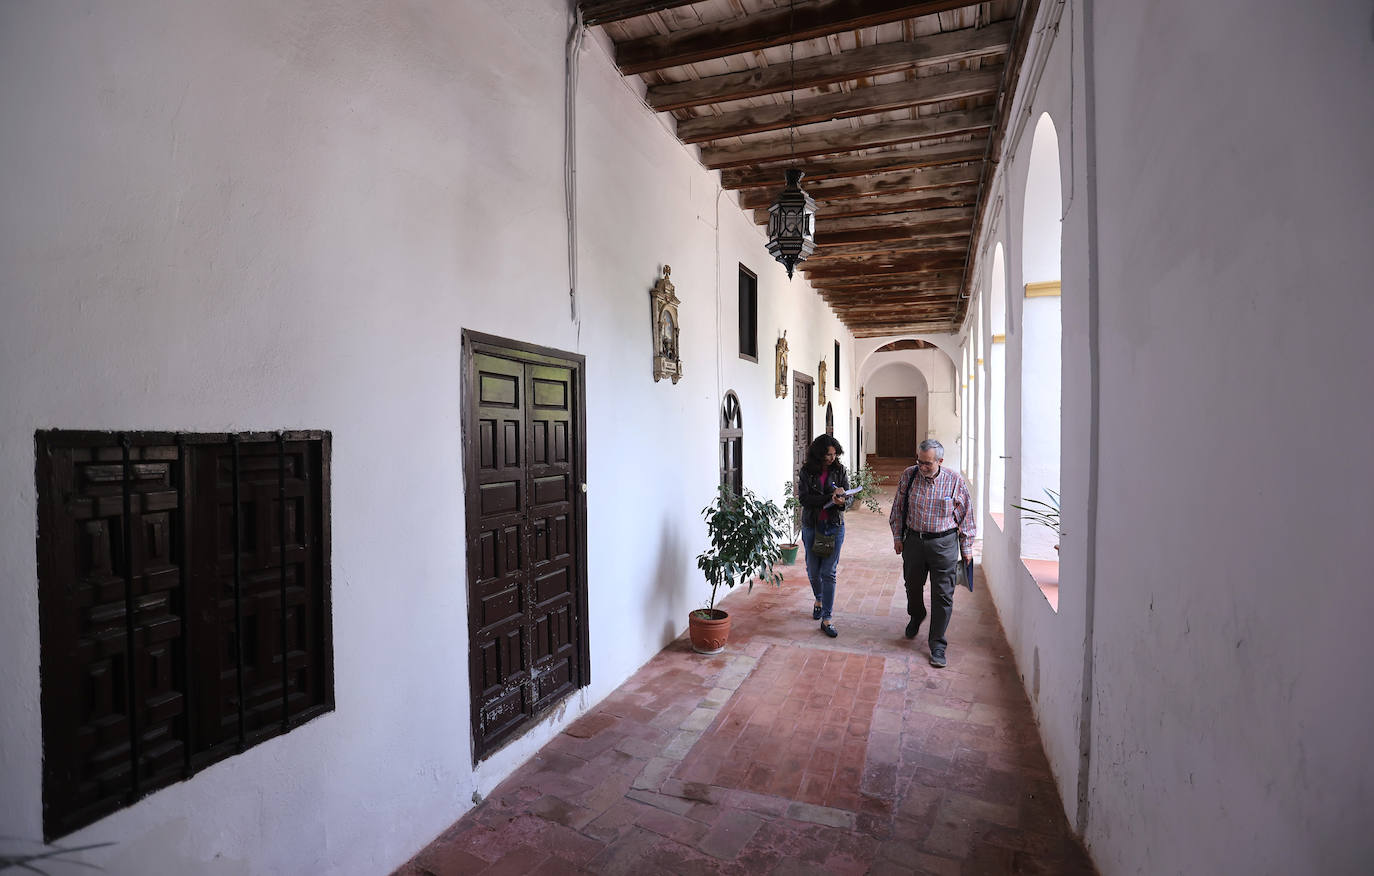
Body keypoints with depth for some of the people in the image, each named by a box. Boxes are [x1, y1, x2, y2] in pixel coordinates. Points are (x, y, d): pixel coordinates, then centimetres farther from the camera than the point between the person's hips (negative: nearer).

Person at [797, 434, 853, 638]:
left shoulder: (840, 471, 0)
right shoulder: (806, 472, -4)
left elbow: (849, 497, -2)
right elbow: (803, 498, -13)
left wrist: (843, 502, -26)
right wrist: (830, 497, -23)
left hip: (834, 526, 0)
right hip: (811, 526, 1)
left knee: (828, 572, -4)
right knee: (813, 570, 11)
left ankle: (826, 619, 0)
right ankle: (819, 600, 41)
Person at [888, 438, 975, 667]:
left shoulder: (955, 481, -7)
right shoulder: (909, 476, -2)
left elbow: (965, 516, 2)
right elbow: (898, 508, 8)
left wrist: (966, 548, 4)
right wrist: (897, 537, 6)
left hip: (944, 543, -2)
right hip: (913, 540, 3)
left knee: (943, 595, 0)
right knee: (912, 586, 17)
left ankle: (938, 645, 13)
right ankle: (916, 617, 49)